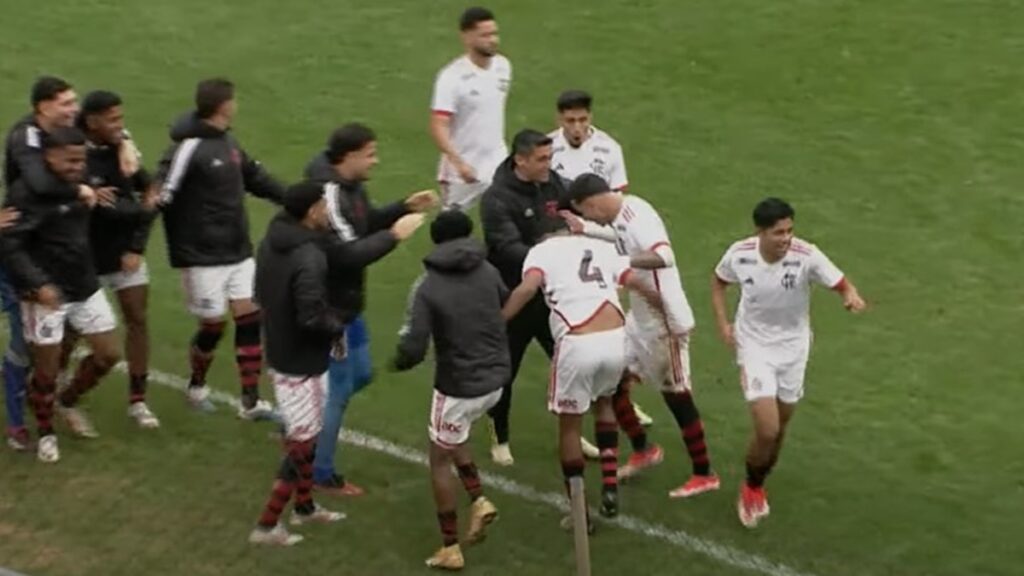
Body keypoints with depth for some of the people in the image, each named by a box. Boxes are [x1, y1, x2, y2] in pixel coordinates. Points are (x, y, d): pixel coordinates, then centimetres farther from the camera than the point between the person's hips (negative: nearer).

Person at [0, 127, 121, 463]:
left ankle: (69, 402, 37)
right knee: (46, 371, 4)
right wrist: (38, 284, -30)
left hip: (85, 288, 7)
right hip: (46, 294, -7)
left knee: (108, 354, 11)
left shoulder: (80, 183, 3)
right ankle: (45, 433, 27)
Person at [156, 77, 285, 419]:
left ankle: (251, 402, 10)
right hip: (203, 257, -7)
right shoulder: (189, 148, -18)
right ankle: (196, 387, 29)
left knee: (249, 318, 4)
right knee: (213, 325, 2)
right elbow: (162, 195, -20)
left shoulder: (228, 142, 8)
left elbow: (254, 176, 21)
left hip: (238, 252, 7)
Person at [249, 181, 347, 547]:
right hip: (303, 363, -9)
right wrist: (339, 325, -12)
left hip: (279, 353, 9)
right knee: (302, 445, 4)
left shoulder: (271, 242, 0)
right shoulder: (309, 258, -28)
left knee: (300, 436, 24)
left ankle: (305, 507, 39)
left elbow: (262, 294, 13)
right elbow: (312, 318, -30)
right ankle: (266, 526, 10)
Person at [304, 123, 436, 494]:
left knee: (359, 375, 22)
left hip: (345, 304, 10)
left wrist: (406, 207, 4)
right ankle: (321, 474, 17)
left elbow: (366, 223, 17)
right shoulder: (330, 195, -27)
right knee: (338, 389, 3)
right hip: (329, 309, -10)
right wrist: (394, 235, -26)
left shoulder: (351, 185, 2)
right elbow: (350, 254, -32)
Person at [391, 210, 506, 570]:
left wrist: (399, 363, 2)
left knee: (440, 461, 13)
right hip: (495, 379, 5)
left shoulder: (428, 288, -16)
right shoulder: (487, 271, -3)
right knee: (454, 439, 30)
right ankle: (479, 501, 14)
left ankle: (450, 549, 16)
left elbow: (414, 349, -20)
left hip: (459, 386, -5)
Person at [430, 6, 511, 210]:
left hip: (498, 164, 5)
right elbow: (438, 126, -23)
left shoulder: (503, 66, 2)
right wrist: (458, 162, -34)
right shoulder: (452, 77, -18)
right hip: (462, 169, -5)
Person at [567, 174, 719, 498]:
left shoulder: (638, 218, -25)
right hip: (640, 319, 9)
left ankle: (704, 474, 16)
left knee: (676, 396, 2)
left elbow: (664, 256, -40)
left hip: (665, 323, -9)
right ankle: (643, 450, 30)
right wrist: (583, 233, 6)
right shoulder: (621, 217, 3)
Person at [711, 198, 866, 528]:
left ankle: (757, 488, 42)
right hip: (754, 346, -1)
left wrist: (851, 297, -45)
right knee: (766, 430, -13)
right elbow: (718, 281, 5)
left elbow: (841, 284, -22)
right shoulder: (739, 254, -17)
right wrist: (723, 324, -5)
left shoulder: (806, 256, -22)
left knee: (779, 430, 15)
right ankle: (751, 489, 17)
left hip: (793, 347, 1)